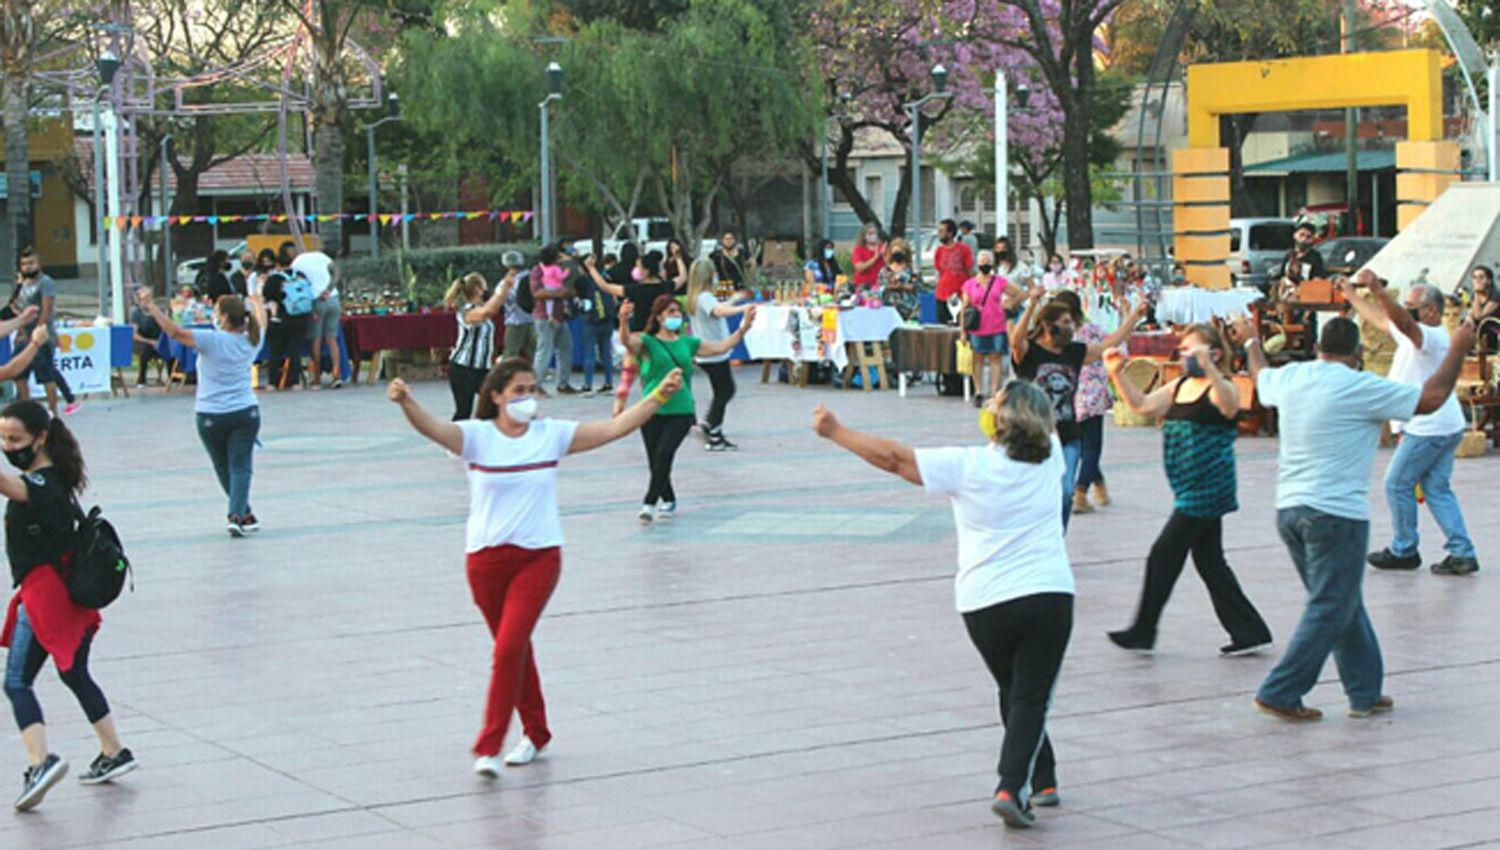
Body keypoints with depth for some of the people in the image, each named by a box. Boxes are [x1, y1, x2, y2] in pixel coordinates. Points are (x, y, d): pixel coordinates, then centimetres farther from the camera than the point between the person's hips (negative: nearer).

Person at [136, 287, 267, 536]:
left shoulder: (212, 340, -14)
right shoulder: (251, 341, 1)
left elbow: (175, 332, -18)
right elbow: (261, 320, 23)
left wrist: (150, 307, -13)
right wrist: (255, 302, 44)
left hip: (210, 415, -2)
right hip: (246, 412, 2)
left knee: (224, 469, 14)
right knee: (240, 466, -2)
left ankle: (243, 514, 21)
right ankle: (237, 515, -17)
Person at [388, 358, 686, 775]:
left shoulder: (551, 434, 2)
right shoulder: (477, 435, -5)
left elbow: (613, 428, 0)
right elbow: (433, 428, -22)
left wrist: (659, 396, -8)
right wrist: (406, 402, -43)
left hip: (539, 556, 0)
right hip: (487, 557, 1)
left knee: (510, 647, -13)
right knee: (515, 649, 14)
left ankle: (488, 748, -9)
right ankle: (536, 733, 33)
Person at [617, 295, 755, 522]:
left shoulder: (687, 343, 15)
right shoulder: (647, 342, 1)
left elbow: (720, 347, 20)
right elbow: (628, 341, -20)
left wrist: (744, 327, 13)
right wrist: (624, 321, -41)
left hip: (681, 411, 1)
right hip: (652, 410, -1)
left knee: (664, 454, -19)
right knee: (655, 460, 2)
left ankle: (650, 502, -16)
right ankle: (668, 500, 26)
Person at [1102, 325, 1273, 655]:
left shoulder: (1220, 387, -12)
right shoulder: (1180, 386, 14)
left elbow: (1228, 405, -35)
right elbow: (1142, 405, 12)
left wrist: (1207, 367, -49)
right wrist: (1117, 374, -1)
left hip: (1207, 488, -9)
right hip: (1191, 490, 9)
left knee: (1164, 555, -4)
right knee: (1209, 561, 12)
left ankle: (1143, 632, 6)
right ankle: (1249, 631, 18)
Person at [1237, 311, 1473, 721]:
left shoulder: (1290, 377, 7)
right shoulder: (1358, 387, -13)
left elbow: (1260, 376, 31)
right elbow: (1432, 397, -10)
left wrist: (1251, 340, 51)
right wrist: (1458, 349, 4)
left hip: (1289, 510, 8)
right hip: (1336, 514, -8)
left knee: (1344, 605, 17)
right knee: (1330, 611, 0)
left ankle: (1365, 692, 23)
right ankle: (1280, 693, -2)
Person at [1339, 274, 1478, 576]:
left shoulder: (1432, 337, -18)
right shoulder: (1414, 336, 13)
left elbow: (1403, 321, -38)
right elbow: (1380, 320, 28)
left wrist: (1377, 289, -51)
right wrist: (1352, 295, 31)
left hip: (1429, 429, -10)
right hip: (1447, 426, 10)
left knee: (1398, 484, 1)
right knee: (1437, 488, 9)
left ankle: (1404, 551, 11)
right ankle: (1462, 553, 4)